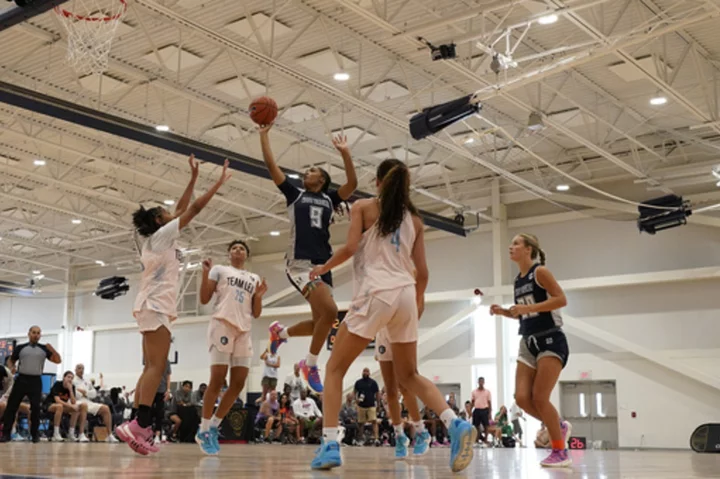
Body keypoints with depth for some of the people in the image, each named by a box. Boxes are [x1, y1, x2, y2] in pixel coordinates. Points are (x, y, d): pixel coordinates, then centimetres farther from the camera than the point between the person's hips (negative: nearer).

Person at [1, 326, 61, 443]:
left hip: (36, 381, 0)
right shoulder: (20, 348, 6)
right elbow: (12, 361, 15)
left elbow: (58, 361, 4)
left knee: (36, 407, -2)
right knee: (12, 406, -1)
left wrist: (52, 350, -12)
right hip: (21, 379, 0)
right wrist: (12, 367, -7)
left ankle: (35, 434, 9)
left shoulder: (44, 349, 6)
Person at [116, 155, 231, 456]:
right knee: (157, 366, -19)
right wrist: (220, 181, 4)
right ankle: (138, 425, -30)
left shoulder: (155, 239, 22)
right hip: (156, 305, -10)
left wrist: (194, 178, 28)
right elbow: (195, 208, -3)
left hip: (153, 305, 10)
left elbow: (182, 208, 27)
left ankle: (137, 429, -3)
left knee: (151, 368, 3)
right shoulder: (162, 234, -1)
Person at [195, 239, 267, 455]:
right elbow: (204, 299, 3)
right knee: (217, 379, -12)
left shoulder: (254, 279, 23)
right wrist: (205, 274, -8)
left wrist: (259, 296, 2)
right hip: (222, 325, -5)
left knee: (238, 383, -1)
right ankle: (203, 430, -3)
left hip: (244, 331, 5)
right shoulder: (219, 270, 12)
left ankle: (213, 427, 10)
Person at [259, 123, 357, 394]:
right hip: (300, 262, -5)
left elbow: (352, 183, 0)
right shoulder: (294, 194, 13)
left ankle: (280, 332, 33)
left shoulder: (330, 199, 17)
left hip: (323, 264, 5)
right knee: (329, 311, -22)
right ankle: (311, 364, -5)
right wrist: (264, 135, 6)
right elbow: (271, 166, 7)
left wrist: (345, 153, -8)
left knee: (320, 321, 5)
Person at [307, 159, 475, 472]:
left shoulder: (363, 207, 6)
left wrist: (323, 268, 11)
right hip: (406, 295, 5)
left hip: (375, 293, -5)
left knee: (335, 369, 8)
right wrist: (419, 301, 30)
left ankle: (330, 445, -4)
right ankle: (456, 425, -6)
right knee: (409, 375, 17)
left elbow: (350, 248, -7)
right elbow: (422, 271, 14)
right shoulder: (414, 219, 17)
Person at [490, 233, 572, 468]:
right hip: (529, 343, 7)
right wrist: (504, 312, 6)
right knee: (522, 398, -4)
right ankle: (560, 427, 21)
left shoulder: (540, 272, -9)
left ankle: (560, 452, 2)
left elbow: (561, 299, -18)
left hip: (551, 341, -7)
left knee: (539, 397, -12)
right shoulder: (518, 280, 13)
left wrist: (527, 308, -23)